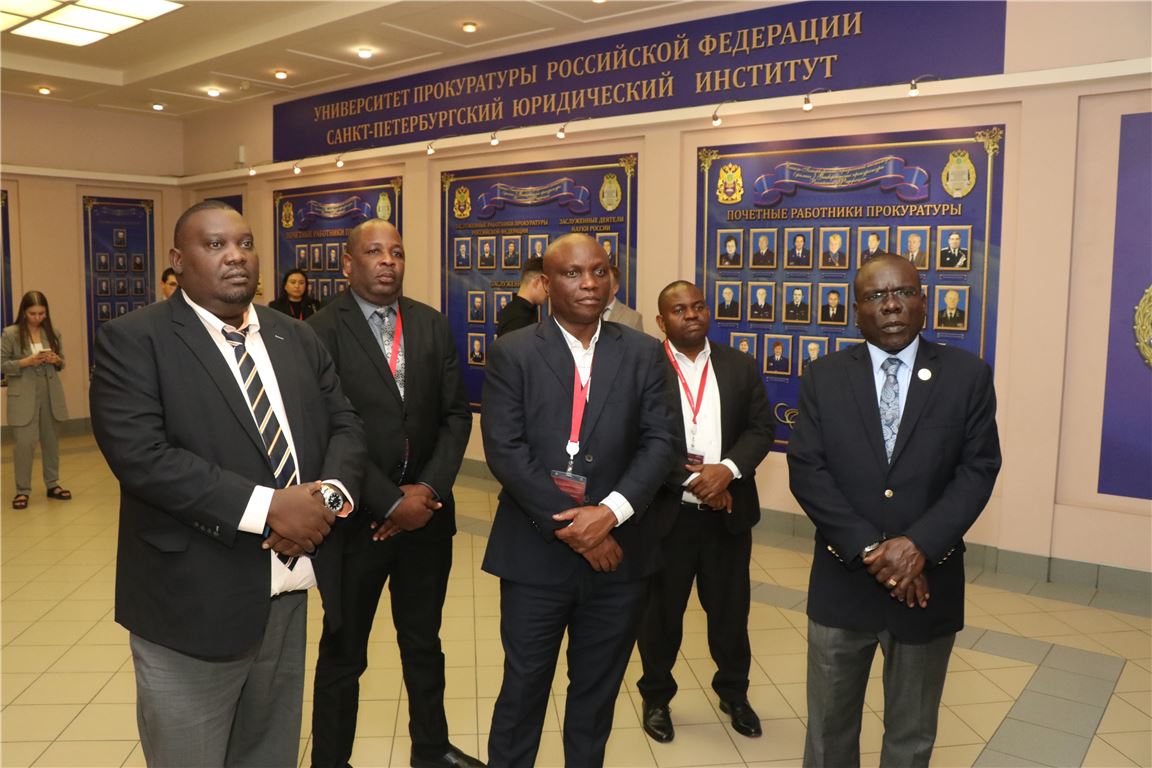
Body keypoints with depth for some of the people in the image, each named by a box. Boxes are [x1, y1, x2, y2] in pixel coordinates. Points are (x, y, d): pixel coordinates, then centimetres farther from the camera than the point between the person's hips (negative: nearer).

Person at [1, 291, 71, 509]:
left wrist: (56, 360, -9)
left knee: (51, 441, 12)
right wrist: (26, 362, -18)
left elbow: (61, 363, 14)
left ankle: (53, 484, 24)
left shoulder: (52, 333, 6)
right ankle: (22, 490, 7)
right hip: (24, 397, -4)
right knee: (25, 443, -6)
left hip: (51, 394, 4)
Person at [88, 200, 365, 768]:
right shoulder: (132, 340, -8)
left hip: (288, 592, 5)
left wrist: (330, 494, -13)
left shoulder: (297, 338, 9)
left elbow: (345, 424, 9)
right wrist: (268, 506, -23)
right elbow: (139, 455, -19)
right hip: (193, 602, -5)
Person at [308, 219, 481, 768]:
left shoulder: (433, 325, 4)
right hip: (357, 517, -4)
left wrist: (430, 488, -10)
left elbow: (455, 414, 2)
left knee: (424, 641, 20)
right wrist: (391, 502, -17)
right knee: (344, 650, 14)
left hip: (427, 511, 4)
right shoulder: (323, 330, -10)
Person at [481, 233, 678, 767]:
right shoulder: (512, 354, -3)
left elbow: (659, 443, -3)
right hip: (535, 550, -2)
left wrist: (610, 511, -17)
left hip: (617, 549, 2)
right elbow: (504, 450, -11)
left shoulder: (644, 354, 3)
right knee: (523, 685, 11)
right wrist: (569, 525, -16)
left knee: (598, 689, 17)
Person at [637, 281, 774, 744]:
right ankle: (656, 697, 33)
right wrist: (690, 479, -17)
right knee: (661, 611, 12)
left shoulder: (739, 367, 5)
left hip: (728, 512, 3)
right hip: (666, 512, -3)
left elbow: (761, 428, 1)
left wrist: (726, 469, -16)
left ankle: (734, 693, 38)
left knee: (730, 609, 16)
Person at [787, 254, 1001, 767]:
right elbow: (806, 471, -7)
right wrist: (869, 550, -17)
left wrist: (919, 545, -19)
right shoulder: (824, 378, -1)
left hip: (929, 582, 0)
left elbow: (978, 470, -6)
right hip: (842, 582, 0)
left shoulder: (968, 375, -1)